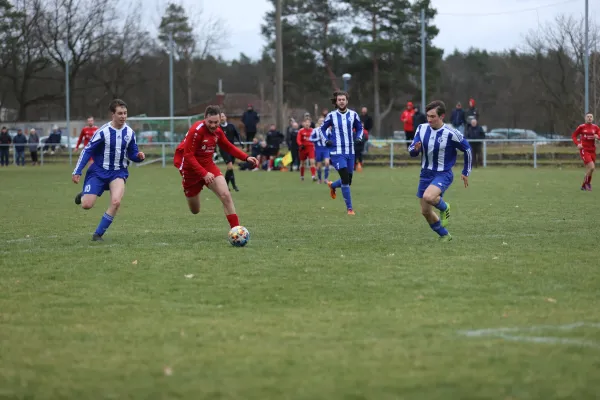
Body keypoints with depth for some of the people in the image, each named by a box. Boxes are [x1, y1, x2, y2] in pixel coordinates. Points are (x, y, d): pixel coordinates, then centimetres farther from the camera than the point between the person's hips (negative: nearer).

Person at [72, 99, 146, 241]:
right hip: (99, 171, -2)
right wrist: (77, 172, -12)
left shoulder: (129, 132, -1)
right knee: (87, 205, -10)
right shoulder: (103, 131, -14)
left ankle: (98, 234, -7)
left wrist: (139, 156, -15)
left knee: (116, 202, -24)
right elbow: (87, 151, -9)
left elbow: (132, 154, 9)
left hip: (118, 172, 2)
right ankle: (83, 196, 31)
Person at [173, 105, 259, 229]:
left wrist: (246, 158, 0)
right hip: (190, 167, -4)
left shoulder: (217, 131, -5)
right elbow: (188, 156, -25)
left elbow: (228, 147, 12)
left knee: (226, 195, -18)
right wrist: (204, 174, -32)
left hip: (208, 165, 5)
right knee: (195, 210, 9)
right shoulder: (196, 130, -25)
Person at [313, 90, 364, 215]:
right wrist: (326, 140, -6)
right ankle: (349, 208, -6)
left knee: (348, 181, 10)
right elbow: (322, 129, 10)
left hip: (350, 152, 4)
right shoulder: (331, 116, -2)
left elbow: (359, 128, 17)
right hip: (337, 152, -4)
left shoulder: (353, 114, 3)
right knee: (345, 179, -14)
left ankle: (332, 185, 44)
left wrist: (358, 137, -3)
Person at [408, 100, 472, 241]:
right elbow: (411, 151, 3)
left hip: (443, 174, -6)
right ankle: (444, 235, 30)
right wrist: (415, 149, -23)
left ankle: (444, 208, 1)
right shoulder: (422, 129, -4)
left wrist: (466, 172, 5)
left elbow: (467, 149, -2)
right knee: (425, 211, 8)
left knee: (428, 197, -33)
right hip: (426, 174, 6)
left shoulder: (450, 134, -17)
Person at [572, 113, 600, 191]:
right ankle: (587, 183, 3)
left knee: (589, 170, 9)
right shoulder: (581, 127, -2)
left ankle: (584, 186, 25)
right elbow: (573, 136, 4)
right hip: (584, 150, -4)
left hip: (592, 151, 4)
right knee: (592, 167, -18)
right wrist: (577, 144, -11)